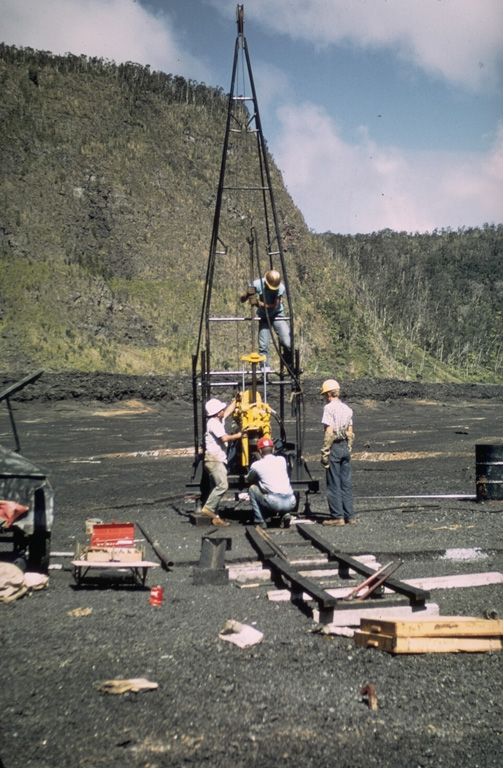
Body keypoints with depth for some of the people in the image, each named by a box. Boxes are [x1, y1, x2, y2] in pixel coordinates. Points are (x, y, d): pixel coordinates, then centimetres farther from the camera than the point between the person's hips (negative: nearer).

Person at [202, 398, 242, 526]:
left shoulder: (219, 421, 17)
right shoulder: (213, 423, -11)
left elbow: (229, 410, 31)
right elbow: (224, 438, -20)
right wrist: (238, 435, -6)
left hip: (218, 460, 10)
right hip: (214, 459, -10)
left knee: (217, 487, 6)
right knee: (222, 485, -20)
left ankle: (215, 517, 5)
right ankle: (208, 508, -17)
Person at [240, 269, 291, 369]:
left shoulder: (281, 287, -21)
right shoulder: (257, 284, -19)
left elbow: (274, 306, -24)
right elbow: (242, 300, -13)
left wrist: (258, 303, -37)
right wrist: (248, 294, -36)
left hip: (277, 315, -1)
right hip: (263, 317, 1)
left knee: (287, 343, -16)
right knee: (263, 346, -11)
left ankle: (290, 364, 10)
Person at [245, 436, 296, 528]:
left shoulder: (256, 465, 7)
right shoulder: (282, 460, 17)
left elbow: (248, 480, 26)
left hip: (274, 503, -4)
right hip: (291, 503, 4)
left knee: (252, 488, 19)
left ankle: (260, 521, 12)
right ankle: (285, 515, 11)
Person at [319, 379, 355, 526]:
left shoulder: (329, 408, -11)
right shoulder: (347, 408, 11)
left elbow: (329, 432, -16)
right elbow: (350, 432, 12)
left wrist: (325, 453, -14)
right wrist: (348, 448, 18)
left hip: (334, 447, -7)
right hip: (345, 447, 7)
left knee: (334, 485, -1)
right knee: (346, 483, 11)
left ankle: (337, 517, 0)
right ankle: (349, 515, 13)